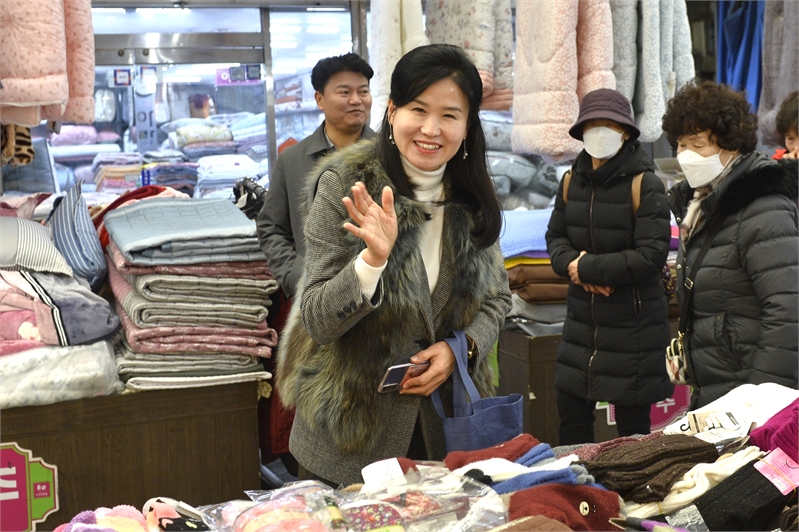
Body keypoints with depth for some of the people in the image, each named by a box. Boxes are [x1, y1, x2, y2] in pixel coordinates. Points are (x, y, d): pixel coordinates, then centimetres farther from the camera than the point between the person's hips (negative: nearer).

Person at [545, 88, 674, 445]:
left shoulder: (645, 186, -13)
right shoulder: (571, 182, 6)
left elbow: (651, 257, -19)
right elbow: (555, 238, 9)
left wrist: (586, 267, -16)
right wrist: (571, 263, -13)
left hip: (634, 325, -5)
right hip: (582, 319, 5)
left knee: (632, 424, 8)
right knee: (570, 417, 14)